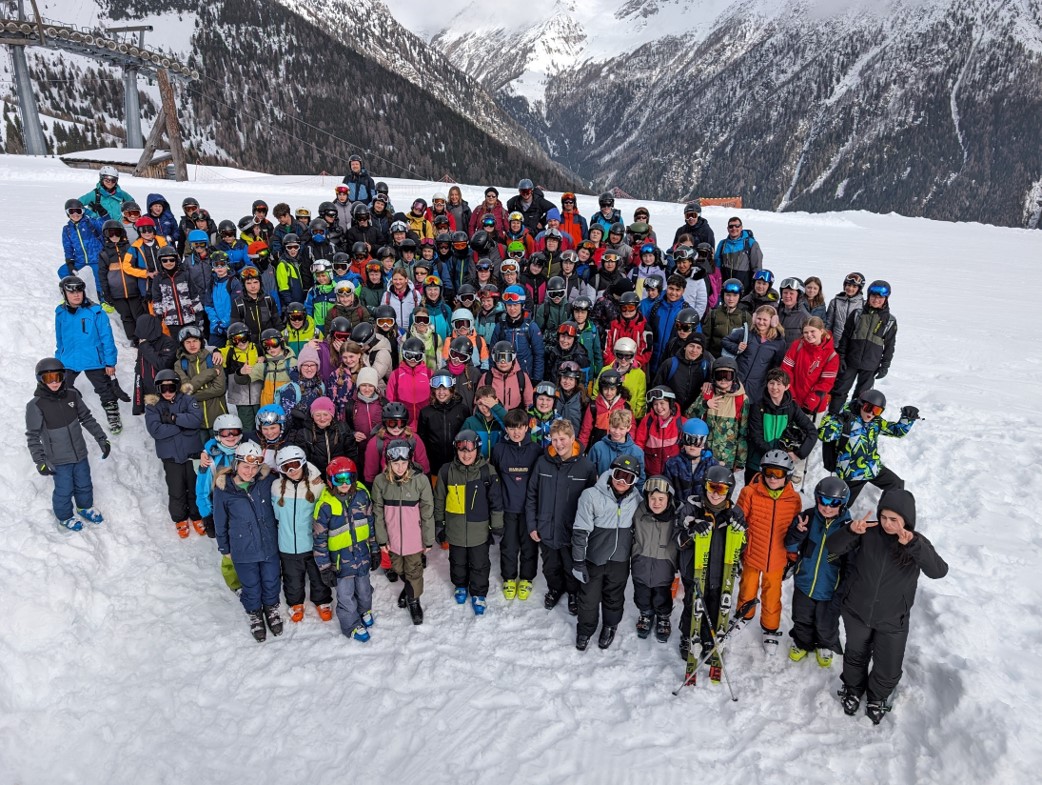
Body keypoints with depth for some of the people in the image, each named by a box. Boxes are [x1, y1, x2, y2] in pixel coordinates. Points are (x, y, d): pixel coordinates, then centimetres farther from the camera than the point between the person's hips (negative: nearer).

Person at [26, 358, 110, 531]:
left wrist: (102, 438, 4)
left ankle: (85, 507, 48)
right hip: (59, 459, -4)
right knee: (64, 490, 12)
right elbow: (33, 436, -13)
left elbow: (87, 418, 3)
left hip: (80, 453, 4)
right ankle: (65, 517, 39)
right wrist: (39, 461, -15)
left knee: (84, 484, 22)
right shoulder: (35, 405, -19)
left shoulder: (72, 394, -9)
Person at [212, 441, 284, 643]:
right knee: (251, 587, 17)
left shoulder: (267, 481, -15)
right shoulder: (223, 488, -16)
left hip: (269, 545, 1)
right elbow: (220, 521, -2)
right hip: (243, 550, -1)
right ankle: (254, 614, 46)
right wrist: (224, 548, 7)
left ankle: (271, 608, 49)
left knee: (272, 582, 19)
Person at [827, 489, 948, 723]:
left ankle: (878, 697, 46)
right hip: (857, 612, 0)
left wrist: (912, 545, -46)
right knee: (855, 657, 23)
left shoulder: (917, 543, -15)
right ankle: (853, 690, 52)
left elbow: (939, 571, -31)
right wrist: (850, 531, -38)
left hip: (892, 620, 0)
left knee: (888, 669, 14)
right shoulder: (868, 532, -16)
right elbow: (833, 547, -19)